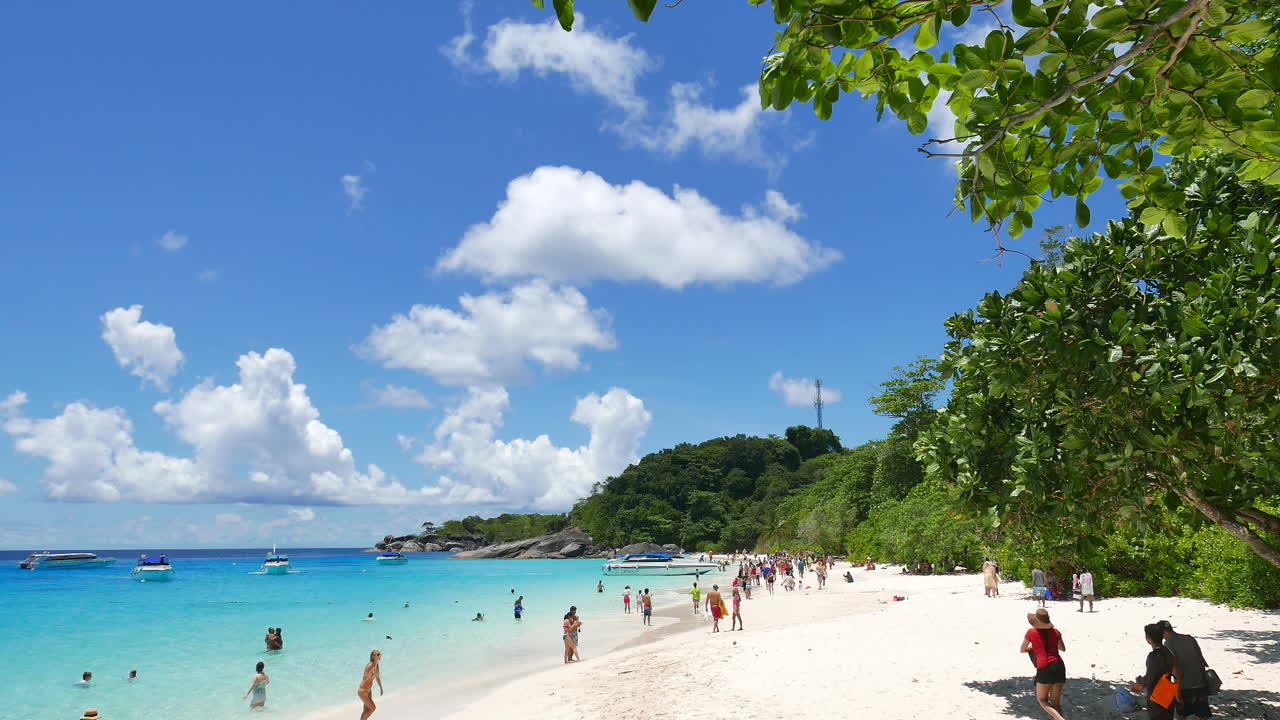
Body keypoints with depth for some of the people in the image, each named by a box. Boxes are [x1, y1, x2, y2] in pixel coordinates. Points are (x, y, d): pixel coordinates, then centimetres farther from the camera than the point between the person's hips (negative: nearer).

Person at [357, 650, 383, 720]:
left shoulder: (376, 666, 2)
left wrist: (381, 688, 26)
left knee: (367, 710, 17)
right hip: (363, 691, -9)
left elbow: (377, 677, 18)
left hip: (368, 690, 9)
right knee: (372, 708, -2)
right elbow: (365, 678, -38)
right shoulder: (370, 666, -25)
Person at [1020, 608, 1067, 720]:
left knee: (1042, 700, 11)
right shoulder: (1055, 631, 10)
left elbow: (1022, 650, 14)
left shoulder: (1031, 632, -1)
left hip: (1044, 668, -4)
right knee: (1055, 703, 14)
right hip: (1059, 666, 5)